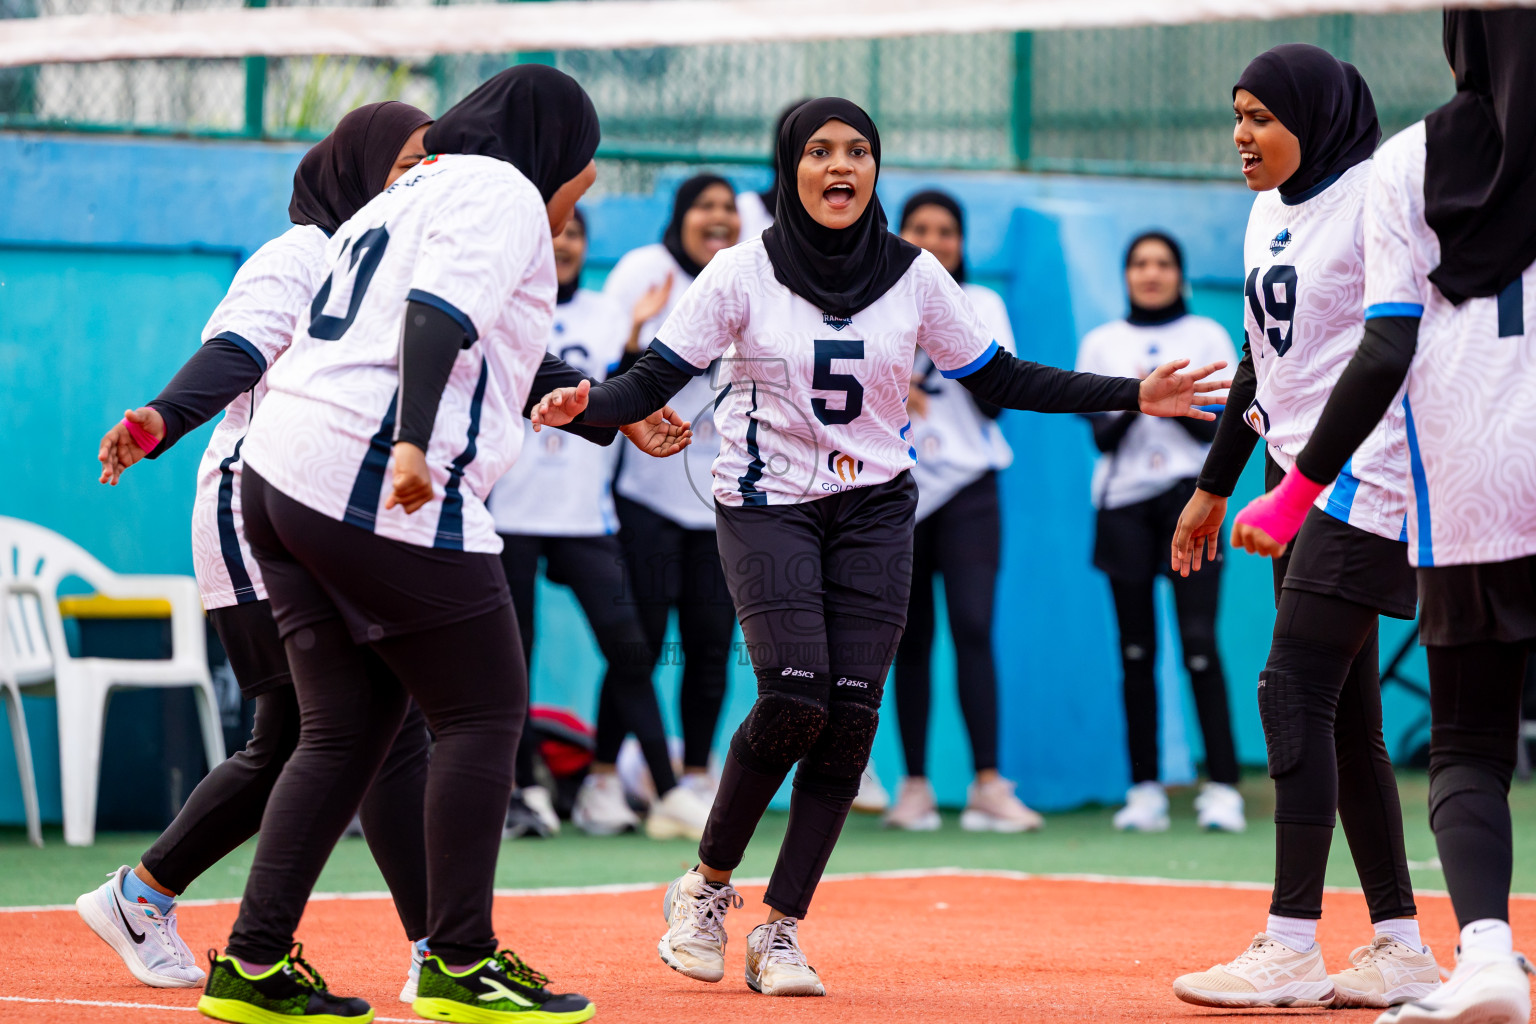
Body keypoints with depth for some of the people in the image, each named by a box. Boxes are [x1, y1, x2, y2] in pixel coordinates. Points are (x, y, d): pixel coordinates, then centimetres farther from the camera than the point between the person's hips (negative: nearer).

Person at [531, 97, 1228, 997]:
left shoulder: (915, 276, 2)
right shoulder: (743, 274, -5)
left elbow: (1001, 380, 8)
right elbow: (654, 381, -7)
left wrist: (1134, 397, 1)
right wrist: (584, 406, -29)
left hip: (874, 508, 3)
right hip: (767, 505, -3)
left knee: (851, 716, -8)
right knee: (794, 700, -19)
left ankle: (781, 933, 1)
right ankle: (708, 887, 3)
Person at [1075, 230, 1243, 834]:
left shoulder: (1208, 337, 8)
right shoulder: (1101, 344, 11)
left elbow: (1221, 428, 0)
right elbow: (1101, 438, 3)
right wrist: (1131, 405, -16)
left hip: (1190, 497, -2)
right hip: (1123, 502, 2)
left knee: (1199, 640, -12)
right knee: (1135, 647, -1)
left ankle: (1222, 786, -13)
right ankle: (1145, 791, 2)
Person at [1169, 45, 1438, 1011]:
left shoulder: (1374, 199, -11)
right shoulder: (1270, 212, 16)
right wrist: (1216, 485, 27)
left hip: (1369, 484, -9)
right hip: (1302, 490, 9)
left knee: (1296, 691, -14)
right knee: (1343, 721, 7)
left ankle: (1292, 950, -16)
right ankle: (1400, 949, 10)